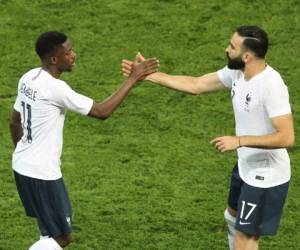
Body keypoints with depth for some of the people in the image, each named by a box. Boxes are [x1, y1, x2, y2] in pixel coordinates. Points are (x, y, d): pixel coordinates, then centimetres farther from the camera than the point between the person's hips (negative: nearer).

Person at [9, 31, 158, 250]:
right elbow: (102, 111, -20)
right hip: (42, 173, -9)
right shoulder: (56, 88, -24)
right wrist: (133, 79, -16)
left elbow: (15, 121, 14)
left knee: (52, 229, 23)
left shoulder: (28, 78, 2)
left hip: (23, 165, 9)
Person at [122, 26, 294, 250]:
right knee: (233, 217, 30)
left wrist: (239, 141, -32)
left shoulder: (271, 86, -30)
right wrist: (147, 75, 2)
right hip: (246, 168, 10)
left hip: (266, 177, -10)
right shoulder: (237, 72, -4)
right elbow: (195, 85, 6)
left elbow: (287, 138, -33)